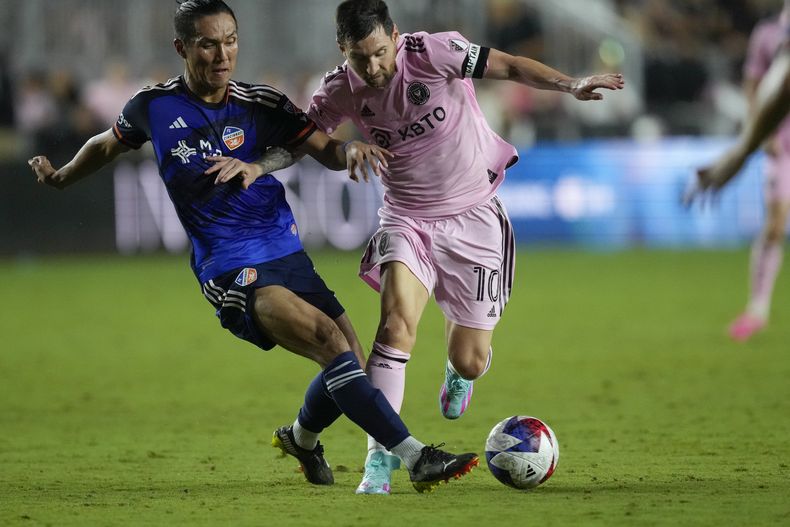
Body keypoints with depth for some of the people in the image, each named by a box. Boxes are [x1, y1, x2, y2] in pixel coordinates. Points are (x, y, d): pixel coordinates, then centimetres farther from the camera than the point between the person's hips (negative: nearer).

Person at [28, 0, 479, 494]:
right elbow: (108, 144, 20)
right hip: (229, 270, -4)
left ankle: (301, 437, 35)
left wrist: (349, 150, -24)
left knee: (351, 363, -1)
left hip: (288, 254, 4)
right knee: (330, 339, -26)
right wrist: (61, 176, 31)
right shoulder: (154, 107, 0)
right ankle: (416, 457, -31)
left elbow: (325, 150, -2)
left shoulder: (260, 104, 3)